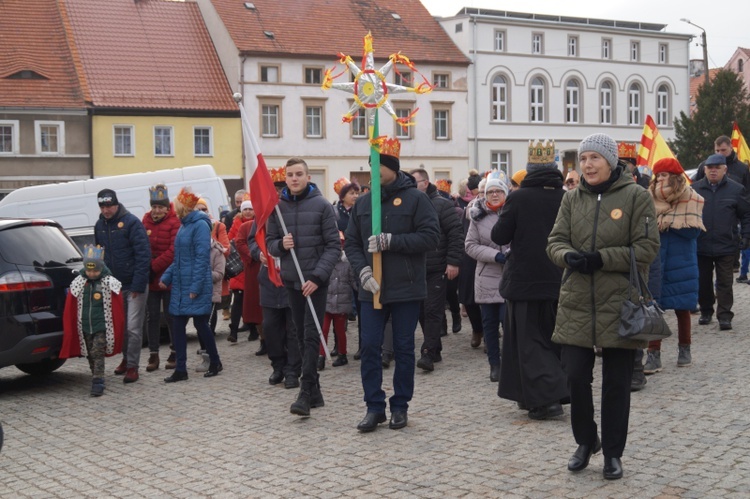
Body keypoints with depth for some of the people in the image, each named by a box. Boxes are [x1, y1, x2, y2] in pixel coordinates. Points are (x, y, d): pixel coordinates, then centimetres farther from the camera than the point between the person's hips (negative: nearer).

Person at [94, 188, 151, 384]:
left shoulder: (131, 222, -13)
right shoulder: (99, 226, 8)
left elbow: (143, 255, -16)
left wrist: (138, 285, -19)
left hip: (134, 286, -6)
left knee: (133, 328, -6)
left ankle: (132, 366, 2)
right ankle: (126, 358, 31)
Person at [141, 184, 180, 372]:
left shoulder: (174, 222, -10)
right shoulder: (146, 220, 7)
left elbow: (174, 251, -17)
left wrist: (154, 265, -18)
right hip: (150, 278, 5)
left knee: (170, 316, 4)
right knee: (152, 316, 8)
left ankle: (175, 353, 17)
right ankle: (153, 355, 14)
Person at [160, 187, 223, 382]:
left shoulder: (200, 225, -13)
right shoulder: (184, 226, 14)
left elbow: (202, 258, -18)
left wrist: (196, 286, -21)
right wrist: (166, 277, 14)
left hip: (196, 287, -9)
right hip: (180, 285, 9)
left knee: (200, 323, 1)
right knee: (177, 325, 5)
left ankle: (215, 363, 18)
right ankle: (180, 369, 9)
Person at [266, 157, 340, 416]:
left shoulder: (322, 205, -5)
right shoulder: (278, 206, 5)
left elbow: (333, 245, -8)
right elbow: (270, 242, 12)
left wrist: (317, 277, -16)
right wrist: (281, 245, -12)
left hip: (316, 280, -4)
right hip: (291, 279, 4)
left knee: (311, 336, -10)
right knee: (302, 337, 10)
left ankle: (306, 392, -11)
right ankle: (315, 390, 19)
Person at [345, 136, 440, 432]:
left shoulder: (415, 198, -4)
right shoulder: (363, 203, 9)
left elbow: (431, 236, -12)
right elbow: (351, 243, 9)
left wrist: (390, 241, -19)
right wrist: (362, 270, -9)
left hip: (406, 288, -3)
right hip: (372, 288, 3)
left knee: (404, 349, 6)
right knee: (369, 347, 0)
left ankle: (400, 406, 18)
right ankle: (374, 407, 10)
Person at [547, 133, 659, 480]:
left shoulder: (636, 196, -4)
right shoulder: (572, 199, 8)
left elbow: (647, 249, -8)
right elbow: (555, 242, 7)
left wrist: (600, 259, -18)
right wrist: (569, 256, -16)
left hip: (619, 305, -3)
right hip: (577, 304, 3)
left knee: (616, 383, 6)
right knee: (575, 376, 1)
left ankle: (612, 452, 21)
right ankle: (585, 441, 24)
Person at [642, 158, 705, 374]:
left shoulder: (692, 200, -4)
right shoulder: (650, 199, 3)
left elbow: (693, 231, -13)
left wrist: (663, 222, -18)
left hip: (681, 265, -1)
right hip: (655, 264, 1)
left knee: (682, 307, 10)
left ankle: (684, 350, 26)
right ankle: (654, 355, 0)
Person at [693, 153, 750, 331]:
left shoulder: (736, 189, -1)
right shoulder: (695, 189, 2)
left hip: (725, 246, -2)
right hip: (701, 246, 2)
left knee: (724, 283, 1)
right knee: (703, 282, 11)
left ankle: (724, 316, 5)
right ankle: (706, 312, 26)